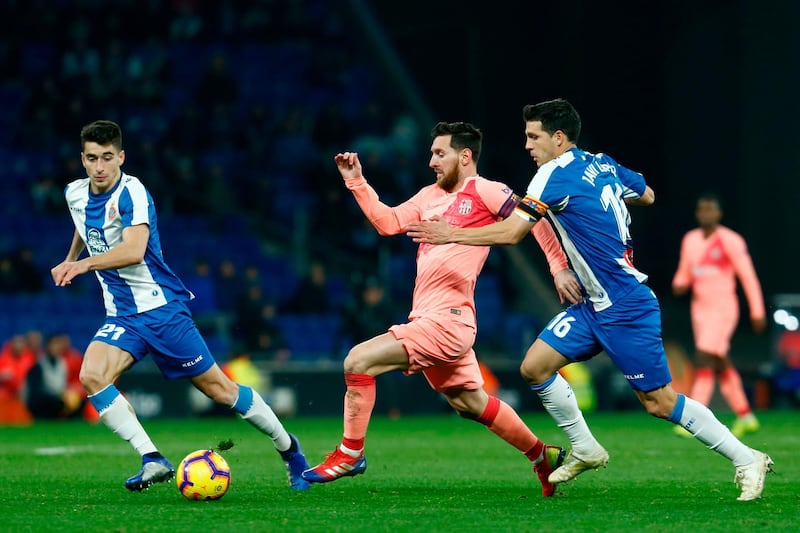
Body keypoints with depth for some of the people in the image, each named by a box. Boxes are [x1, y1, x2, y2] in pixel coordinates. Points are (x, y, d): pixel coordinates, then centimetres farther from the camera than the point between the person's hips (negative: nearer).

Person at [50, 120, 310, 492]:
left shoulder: (131, 193, -18)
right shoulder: (75, 194, 4)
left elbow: (134, 250, -34)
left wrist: (85, 263, -41)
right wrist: (70, 259, 36)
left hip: (162, 308, -6)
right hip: (121, 317, 6)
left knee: (219, 389, 0)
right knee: (91, 376, -23)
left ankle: (288, 447, 21)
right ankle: (153, 460, -19)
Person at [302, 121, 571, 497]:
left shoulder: (484, 191, -6)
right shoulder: (430, 195, 17)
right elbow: (388, 223, 15)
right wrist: (357, 183, 9)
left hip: (446, 321, -9)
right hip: (427, 320, 9)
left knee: (358, 361, -15)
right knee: (470, 403, 18)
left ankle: (350, 454, -5)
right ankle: (542, 455, 31)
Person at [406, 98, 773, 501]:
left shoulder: (555, 174, -16)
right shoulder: (602, 164, 8)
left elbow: (510, 233, -17)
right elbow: (648, 196, 25)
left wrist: (451, 234, -7)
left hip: (625, 309, -9)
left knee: (659, 401, -5)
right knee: (534, 366, 2)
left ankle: (747, 460, 4)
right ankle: (585, 450, 14)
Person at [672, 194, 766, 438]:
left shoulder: (730, 241, -10)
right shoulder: (690, 240, 10)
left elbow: (748, 276, -8)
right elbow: (684, 273, 19)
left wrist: (757, 311, -9)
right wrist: (679, 285, -5)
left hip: (722, 309, -7)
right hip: (700, 308, 7)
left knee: (704, 361, -17)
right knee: (721, 366, 12)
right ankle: (745, 416, 24)